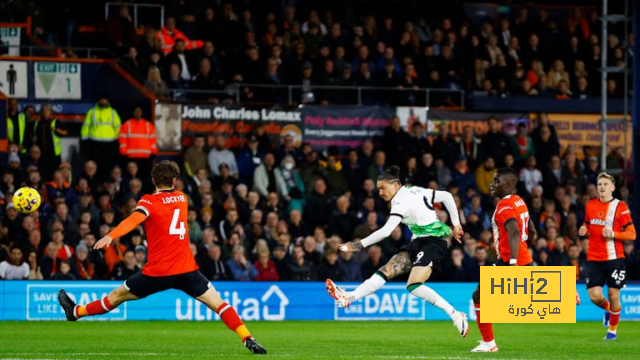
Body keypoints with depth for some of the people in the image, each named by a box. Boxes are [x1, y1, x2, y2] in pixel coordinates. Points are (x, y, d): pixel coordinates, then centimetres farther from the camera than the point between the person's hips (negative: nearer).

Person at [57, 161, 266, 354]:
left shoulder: (149, 202, -4)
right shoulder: (181, 198, 12)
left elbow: (133, 220, -23)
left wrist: (110, 237, -37)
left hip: (157, 272, -2)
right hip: (186, 269, 2)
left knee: (117, 296, 16)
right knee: (219, 304, 3)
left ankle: (76, 312, 32)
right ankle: (248, 340, -12)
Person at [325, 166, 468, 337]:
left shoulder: (402, 202, -15)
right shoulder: (416, 191, 11)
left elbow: (385, 231, -23)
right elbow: (447, 196, 15)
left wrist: (360, 244, -22)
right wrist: (456, 223, 19)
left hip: (433, 242, -9)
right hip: (418, 243, 9)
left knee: (414, 286, -24)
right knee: (386, 271, -6)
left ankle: (455, 315, -17)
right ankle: (348, 297, -19)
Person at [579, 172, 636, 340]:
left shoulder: (620, 207, -5)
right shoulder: (590, 205, 7)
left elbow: (632, 234, -5)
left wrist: (613, 234, -20)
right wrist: (584, 231, 0)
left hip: (614, 258, -3)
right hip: (594, 259, 3)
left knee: (613, 295, -1)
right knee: (595, 296, -7)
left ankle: (613, 329, 20)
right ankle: (608, 308, 28)